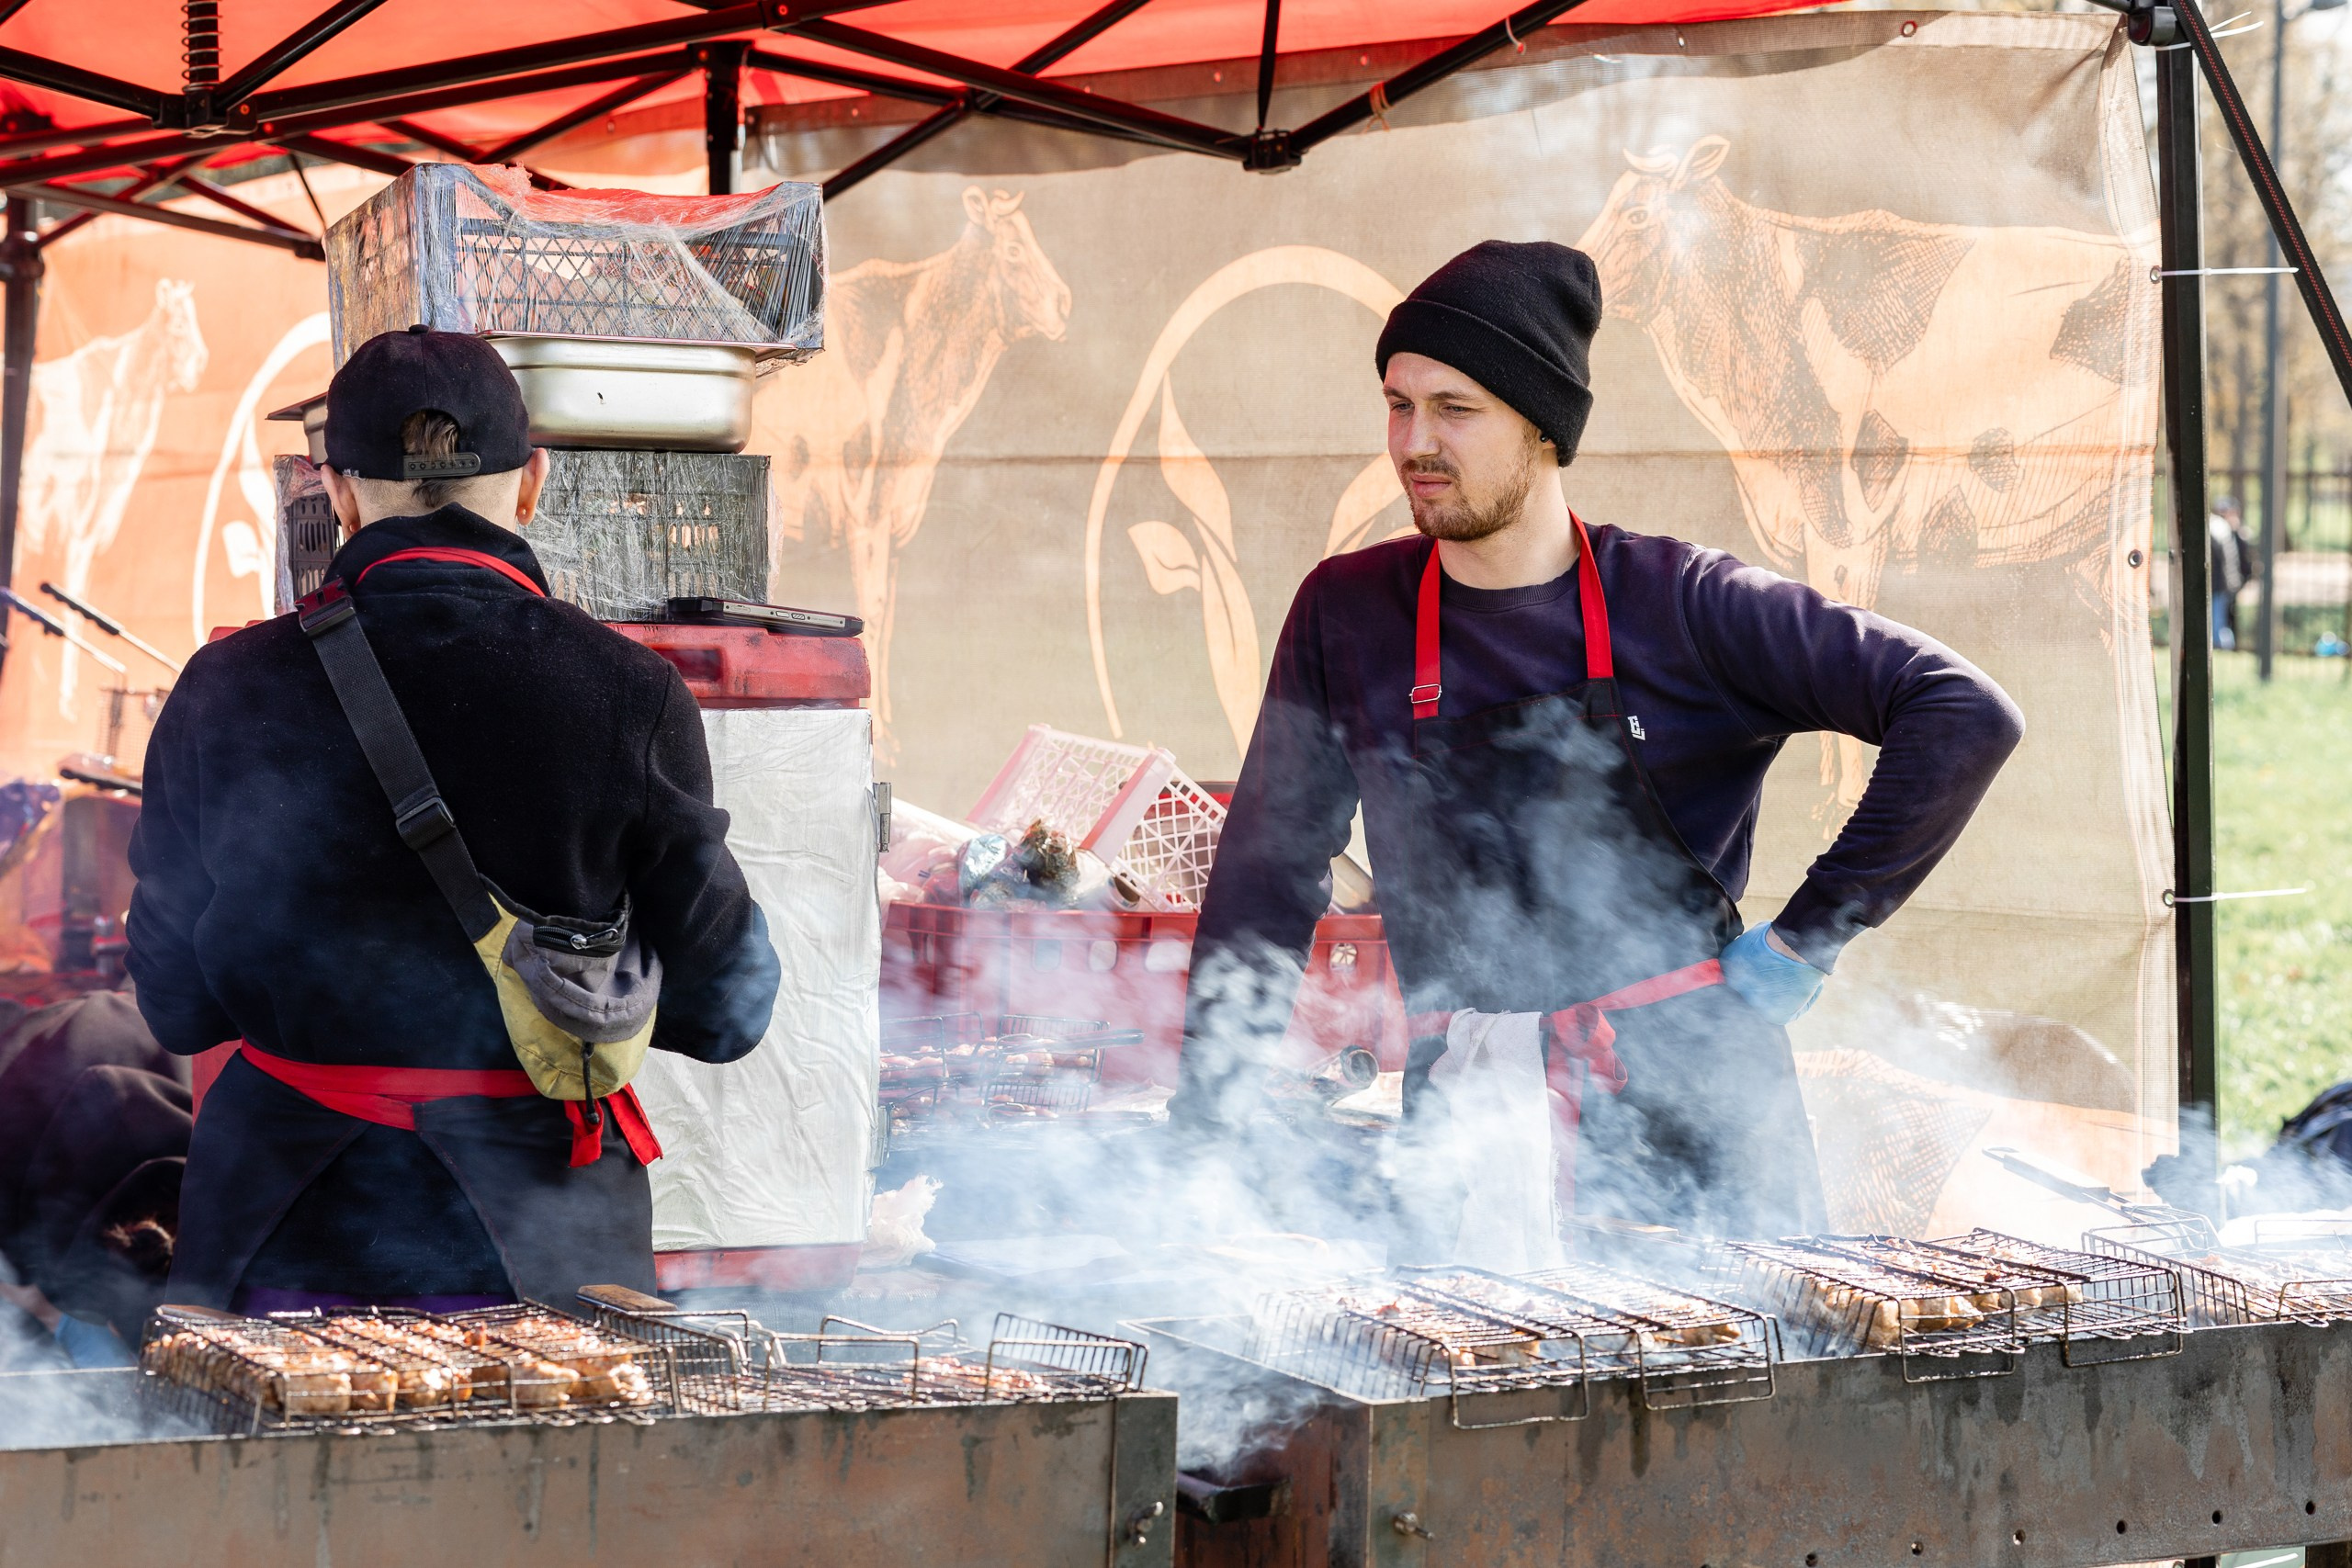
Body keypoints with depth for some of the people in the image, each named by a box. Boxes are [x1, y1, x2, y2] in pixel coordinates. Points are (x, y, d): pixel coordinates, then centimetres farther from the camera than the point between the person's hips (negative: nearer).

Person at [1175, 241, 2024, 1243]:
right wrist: (1204, 1132, 5)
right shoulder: (1345, 615, 5)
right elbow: (1267, 875, 11)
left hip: (1694, 1121, -1)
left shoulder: (1680, 605, -4)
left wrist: (1808, 941, -7)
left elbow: (1966, 717, -6)